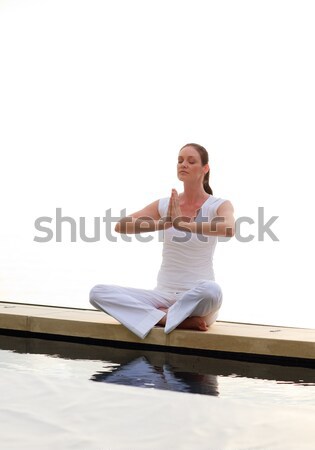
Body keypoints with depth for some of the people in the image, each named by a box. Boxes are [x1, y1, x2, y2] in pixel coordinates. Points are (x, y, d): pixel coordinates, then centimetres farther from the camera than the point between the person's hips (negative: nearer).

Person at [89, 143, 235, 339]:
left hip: (198, 300, -4)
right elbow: (121, 226, -11)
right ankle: (172, 318, -21)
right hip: (163, 295, 4)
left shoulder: (219, 205, -3)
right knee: (98, 293, -17)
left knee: (211, 290, -40)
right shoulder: (164, 205, 5)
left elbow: (229, 229, -28)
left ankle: (160, 316, -17)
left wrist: (182, 223, -36)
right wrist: (164, 223, -27)